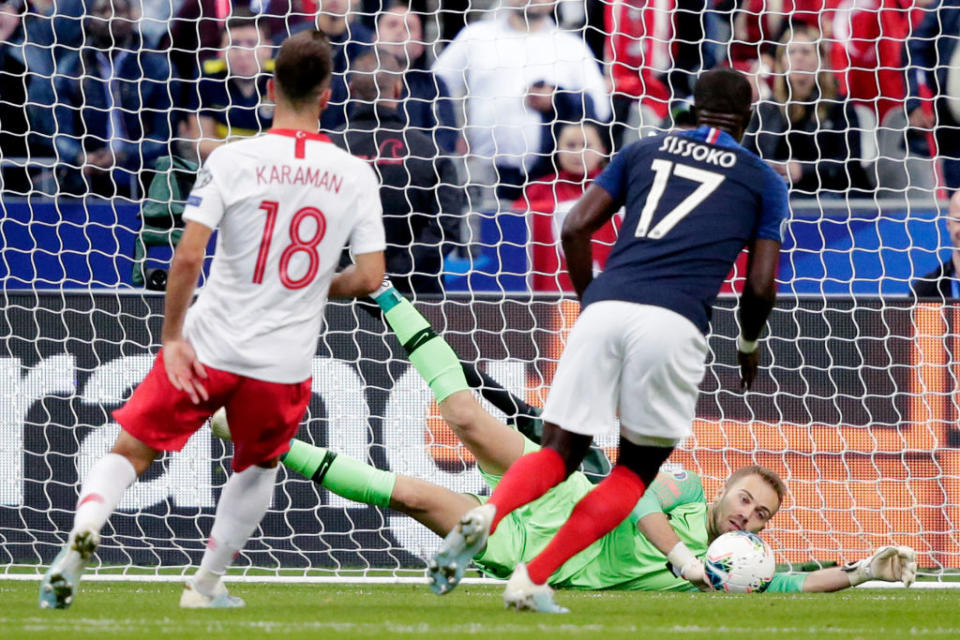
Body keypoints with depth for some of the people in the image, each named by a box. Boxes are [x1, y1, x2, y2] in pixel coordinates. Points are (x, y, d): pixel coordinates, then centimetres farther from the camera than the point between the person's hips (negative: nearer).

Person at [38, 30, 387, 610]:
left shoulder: (232, 160, -8)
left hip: (209, 347, -1)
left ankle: (83, 531, -17)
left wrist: (173, 337, -5)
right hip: (285, 363, 1)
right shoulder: (355, 175, -3)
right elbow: (370, 277, -3)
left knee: (132, 451, 9)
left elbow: (189, 256, -14)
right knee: (258, 468, 28)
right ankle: (207, 585, 30)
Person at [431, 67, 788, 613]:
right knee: (637, 470, 13)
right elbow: (762, 285, 12)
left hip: (607, 306, 2)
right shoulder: (764, 180, 19)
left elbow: (577, 227, 16)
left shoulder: (645, 151, 24)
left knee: (560, 451, 11)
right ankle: (533, 579, -4)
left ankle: (488, 514, -23)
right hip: (676, 322, -2)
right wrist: (748, 347, 31)